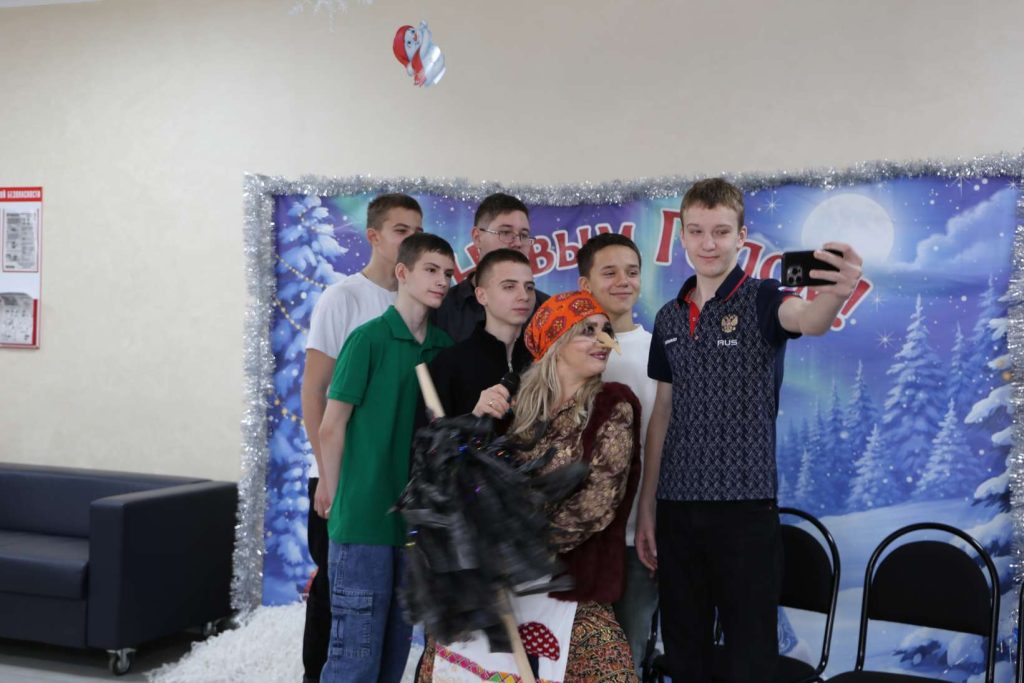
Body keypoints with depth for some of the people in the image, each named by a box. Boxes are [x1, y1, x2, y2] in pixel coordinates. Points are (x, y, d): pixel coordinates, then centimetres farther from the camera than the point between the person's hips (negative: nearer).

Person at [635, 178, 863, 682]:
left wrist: (835, 294, -53)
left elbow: (806, 320, -29)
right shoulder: (669, 318, 10)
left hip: (745, 504, -4)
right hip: (676, 506, 5)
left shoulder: (761, 299, -5)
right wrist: (646, 507, 11)